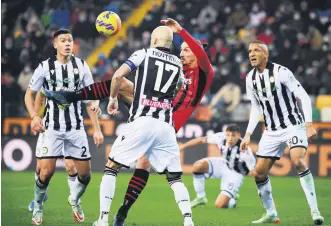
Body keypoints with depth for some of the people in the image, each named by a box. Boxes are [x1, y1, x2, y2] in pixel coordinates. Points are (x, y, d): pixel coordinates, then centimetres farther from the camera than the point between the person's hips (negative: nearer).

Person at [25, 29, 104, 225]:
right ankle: (38, 207, 11)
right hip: (52, 127, -2)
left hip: (76, 127, 2)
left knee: (85, 173, 1)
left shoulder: (81, 66, 2)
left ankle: (75, 200, 31)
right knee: (47, 171, -13)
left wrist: (97, 128, 2)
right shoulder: (45, 67, -3)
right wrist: (34, 116, -12)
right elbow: (30, 94, 6)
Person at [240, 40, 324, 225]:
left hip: (293, 125, -7)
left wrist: (309, 124, -22)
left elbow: (304, 97, -13)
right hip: (272, 131, 7)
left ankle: (314, 210, -24)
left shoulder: (281, 72, -14)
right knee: (259, 173, 2)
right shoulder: (251, 79, 5)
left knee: (298, 161, -29)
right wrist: (248, 134, 10)